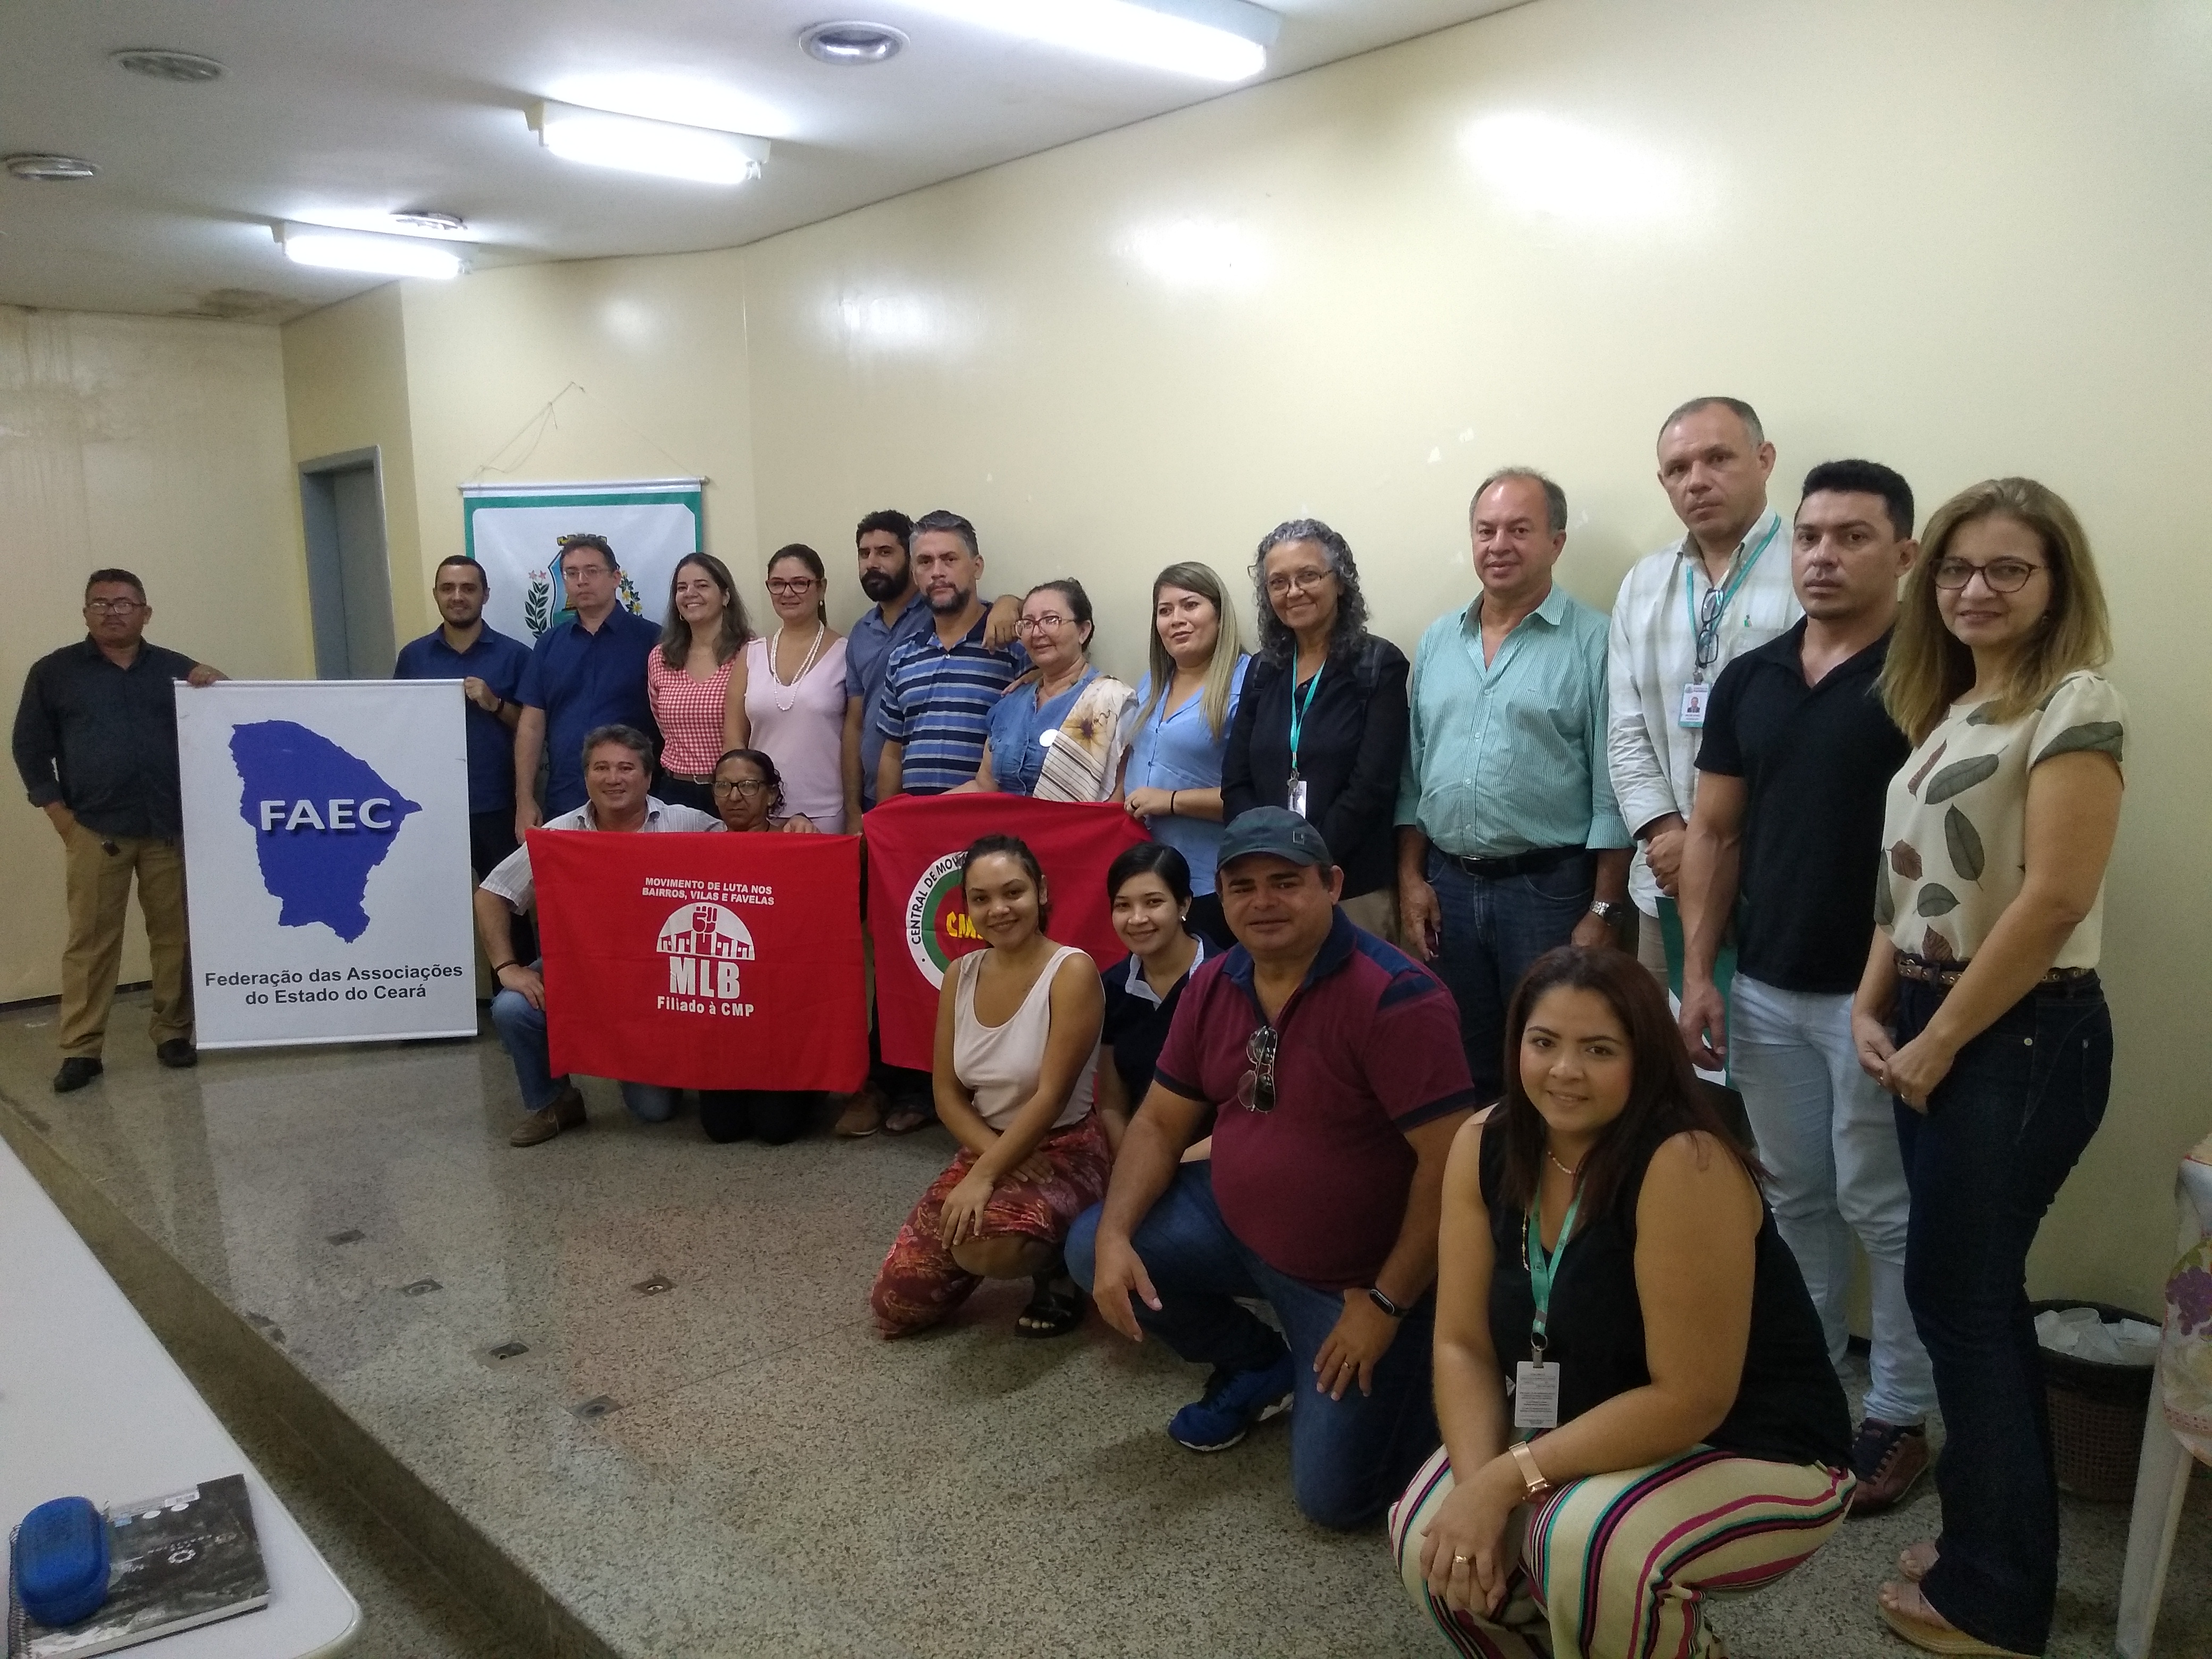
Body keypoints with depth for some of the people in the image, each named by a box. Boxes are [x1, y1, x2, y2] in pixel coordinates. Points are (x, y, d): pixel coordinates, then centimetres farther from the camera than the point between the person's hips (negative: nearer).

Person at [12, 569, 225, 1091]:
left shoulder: (176, 669, 11)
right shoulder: (53, 672, 7)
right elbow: (30, 747, 8)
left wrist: (217, 685, -8)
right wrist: (57, 812, -2)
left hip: (171, 828, 2)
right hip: (93, 830, -1)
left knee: (175, 935, 4)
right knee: (90, 940, 0)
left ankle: (173, 1033, 15)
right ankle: (81, 1049, 6)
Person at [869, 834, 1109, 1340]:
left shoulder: (1072, 971, -17)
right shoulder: (960, 975, 1)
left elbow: (1051, 1096, -21)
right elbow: (948, 1094, 2)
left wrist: (984, 1176, -23)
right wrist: (989, 1161, -14)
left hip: (1066, 1151, -6)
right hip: (987, 1148, 6)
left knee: (986, 1245, -37)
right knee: (894, 1306, -2)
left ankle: (1060, 1264, -1)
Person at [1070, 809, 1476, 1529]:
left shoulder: (1395, 996, -26)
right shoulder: (1214, 985, -3)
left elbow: (1449, 1163, -25)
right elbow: (1159, 1124, 3)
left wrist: (1386, 1304, -21)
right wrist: (1114, 1235, -13)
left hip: (1359, 1275, -6)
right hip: (1234, 1224, 7)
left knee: (1333, 1495, -9)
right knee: (1090, 1248, -7)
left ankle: (1420, 1376, 23)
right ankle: (1258, 1368, 16)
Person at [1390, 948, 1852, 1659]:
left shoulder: (1684, 1167, -28)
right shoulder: (1484, 1148, -9)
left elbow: (1691, 1398, -27)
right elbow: (1463, 1343, -7)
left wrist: (1509, 1478, -26)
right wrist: (1478, 1482, -22)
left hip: (1756, 1457, -5)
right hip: (1591, 1439, 6)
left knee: (1584, 1543, -32)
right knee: (1433, 1544, -15)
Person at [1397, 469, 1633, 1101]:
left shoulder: (1593, 642, -6)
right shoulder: (1437, 641, 9)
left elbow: (1612, 790, -9)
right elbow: (1413, 774, 12)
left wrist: (1603, 911, -12)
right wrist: (1411, 879, 5)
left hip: (1549, 888, -4)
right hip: (1447, 885, 5)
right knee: (1459, 1071, 15)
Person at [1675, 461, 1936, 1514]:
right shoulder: (1749, 679, 6)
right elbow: (1714, 834, 8)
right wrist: (1698, 973, 3)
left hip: (1880, 992, -5)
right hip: (1765, 990, 5)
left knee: (1884, 1209, 7)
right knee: (1792, 1198, 16)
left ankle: (1898, 1416, 23)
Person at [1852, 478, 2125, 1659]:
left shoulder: (2074, 705, -12)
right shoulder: (1945, 709, 13)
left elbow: (2054, 899, -20)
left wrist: (1937, 1042, -15)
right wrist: (1875, 1009, 2)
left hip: (2021, 1036, -8)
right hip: (1933, 1026, 8)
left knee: (1956, 1297, 0)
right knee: (1974, 1295, 14)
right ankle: (1994, 1556, 29)